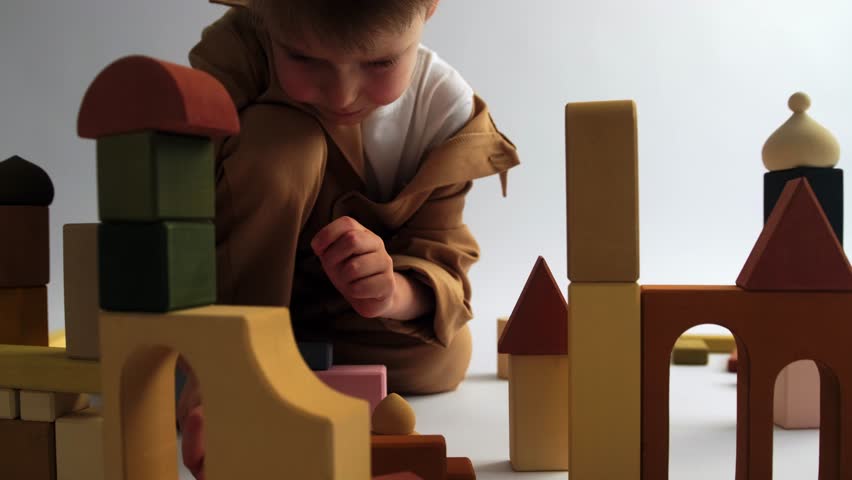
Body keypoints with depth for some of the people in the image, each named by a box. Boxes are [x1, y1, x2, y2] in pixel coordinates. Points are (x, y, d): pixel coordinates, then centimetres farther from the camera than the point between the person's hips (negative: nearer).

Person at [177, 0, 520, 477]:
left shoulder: (448, 108, -20)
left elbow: (441, 262, -19)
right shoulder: (235, 57, -28)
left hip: (340, 307, 3)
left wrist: (394, 292, -44)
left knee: (443, 356, -26)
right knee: (282, 141, -32)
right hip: (231, 289, -2)